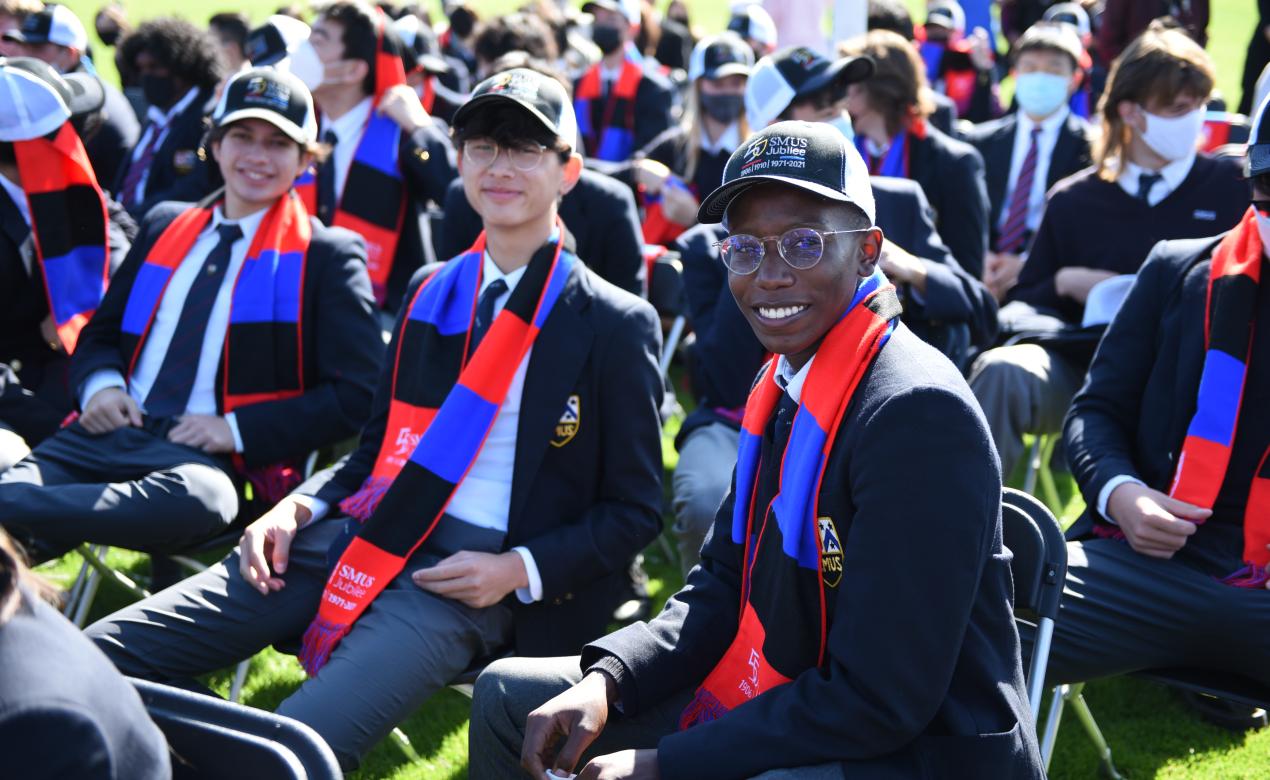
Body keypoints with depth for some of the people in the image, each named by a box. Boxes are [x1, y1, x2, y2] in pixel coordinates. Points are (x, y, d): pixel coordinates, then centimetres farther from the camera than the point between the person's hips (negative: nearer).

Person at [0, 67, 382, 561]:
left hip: (209, 457, -5)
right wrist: (101, 383, 3)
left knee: (196, 499, -42)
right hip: (113, 432, 5)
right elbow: (100, 332, 28)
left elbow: (355, 397, -1)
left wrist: (237, 429, -10)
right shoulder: (164, 226, 22)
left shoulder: (327, 257, 8)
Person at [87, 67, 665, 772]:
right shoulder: (431, 290, 18)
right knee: (91, 659, -12)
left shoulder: (616, 324, 0)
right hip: (365, 531, 6)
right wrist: (298, 507, 4)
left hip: (466, 574, -6)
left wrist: (520, 571, -13)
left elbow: (634, 511, 2)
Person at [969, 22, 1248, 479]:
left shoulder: (1233, 190, 12)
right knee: (1002, 370, -31)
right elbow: (1021, 305, 17)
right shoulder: (1073, 201, 15)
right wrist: (1064, 283, -3)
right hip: (1078, 368, 2)